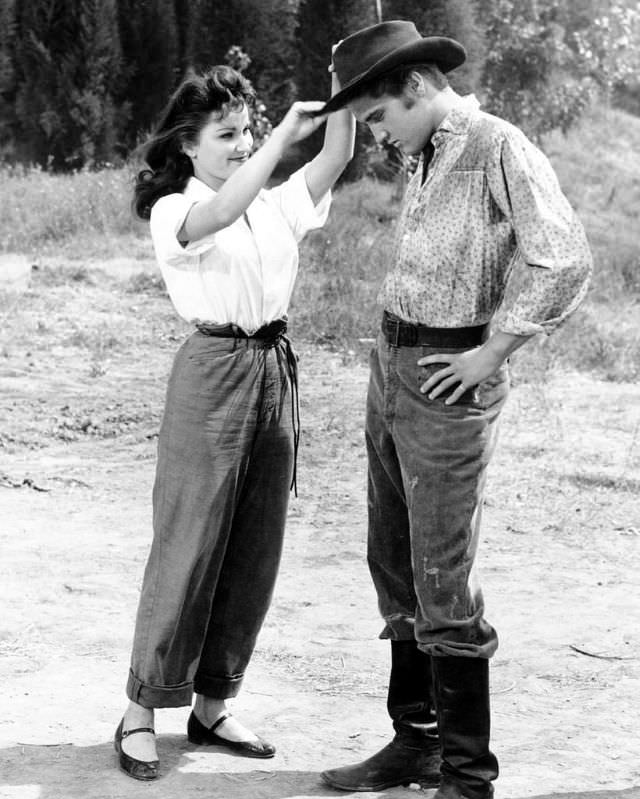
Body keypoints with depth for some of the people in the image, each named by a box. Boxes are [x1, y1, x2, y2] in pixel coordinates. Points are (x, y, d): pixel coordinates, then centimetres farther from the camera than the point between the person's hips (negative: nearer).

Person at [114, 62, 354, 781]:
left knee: (255, 552, 9)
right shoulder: (172, 213, -5)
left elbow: (336, 158, -1)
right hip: (212, 375, -6)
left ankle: (211, 706, 20)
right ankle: (140, 711, 8)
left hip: (276, 372, 6)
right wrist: (286, 133, -31)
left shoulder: (276, 205, 11)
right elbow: (220, 214, -27)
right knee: (189, 547, -3)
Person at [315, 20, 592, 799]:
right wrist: (393, 353, 11)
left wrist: (492, 352, -17)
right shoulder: (425, 158, 11)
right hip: (391, 365, 9)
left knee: (442, 584, -5)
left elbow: (565, 261, -24)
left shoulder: (500, 148, -15)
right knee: (395, 568, 15)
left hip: (448, 380, -9)